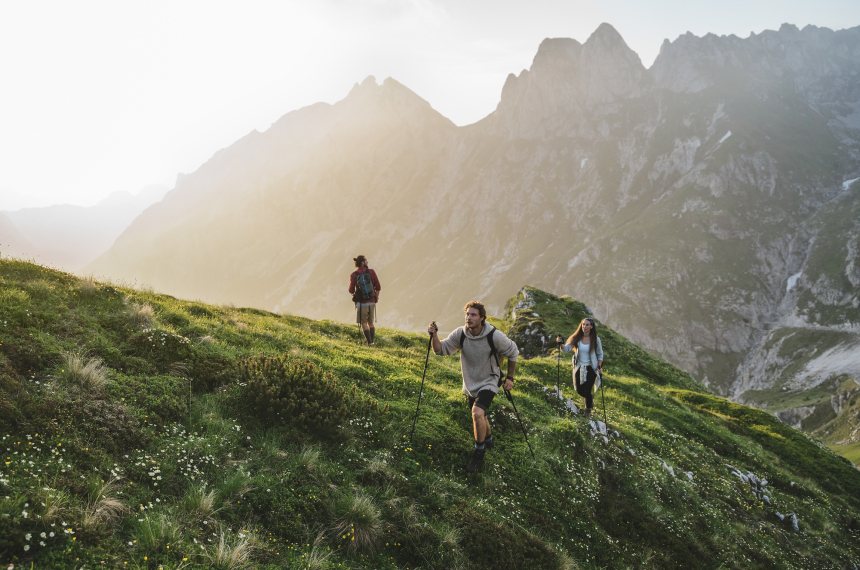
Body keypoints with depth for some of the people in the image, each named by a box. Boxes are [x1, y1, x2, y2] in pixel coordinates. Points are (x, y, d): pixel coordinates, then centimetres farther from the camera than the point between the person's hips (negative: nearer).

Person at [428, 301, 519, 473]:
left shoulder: (494, 336, -24)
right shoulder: (460, 334, -16)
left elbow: (513, 353, -8)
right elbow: (441, 349, -9)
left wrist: (510, 378, -4)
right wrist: (434, 335, -29)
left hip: (488, 382, -4)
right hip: (470, 384, 5)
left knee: (477, 413, -26)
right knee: (480, 416, 22)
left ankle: (479, 452, -6)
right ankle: (488, 439, 54)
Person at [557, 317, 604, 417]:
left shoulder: (595, 339, -10)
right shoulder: (576, 338, -8)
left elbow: (600, 354, 1)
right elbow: (567, 348, -16)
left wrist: (600, 367, -8)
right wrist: (560, 344, -36)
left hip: (590, 368, -2)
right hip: (579, 367, 2)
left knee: (587, 391, -1)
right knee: (579, 390, 9)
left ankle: (588, 410, 25)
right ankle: (590, 398, 44)